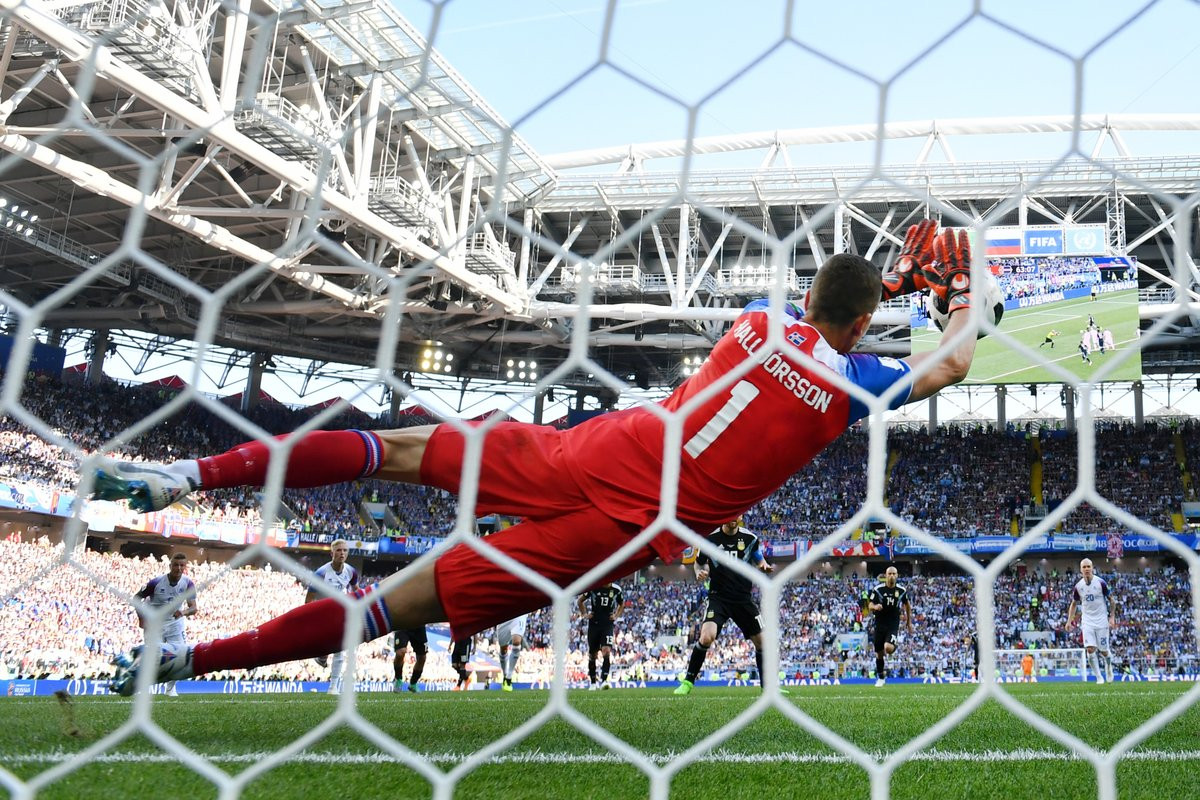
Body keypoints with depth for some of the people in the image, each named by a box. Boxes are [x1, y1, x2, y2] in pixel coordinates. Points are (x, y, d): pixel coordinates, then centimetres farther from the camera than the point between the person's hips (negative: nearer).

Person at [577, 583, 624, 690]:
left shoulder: (616, 590, 0)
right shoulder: (593, 587, -5)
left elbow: (622, 604, 20)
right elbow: (580, 600, 11)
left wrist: (616, 616, 6)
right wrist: (584, 614, 4)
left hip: (608, 625, 0)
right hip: (594, 624, 0)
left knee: (607, 651, -19)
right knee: (592, 654, 8)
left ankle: (603, 681, -19)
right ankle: (593, 682, 21)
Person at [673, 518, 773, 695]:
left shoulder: (750, 538, -1)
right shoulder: (710, 538, -6)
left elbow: (759, 560, 14)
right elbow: (698, 563, 9)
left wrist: (765, 567, -9)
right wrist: (699, 573, -13)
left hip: (744, 599, 3)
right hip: (718, 597, -3)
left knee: (762, 641, 4)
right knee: (706, 636, -23)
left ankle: (767, 685, 24)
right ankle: (687, 682, -8)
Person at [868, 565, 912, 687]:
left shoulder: (902, 590, -2)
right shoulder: (878, 589, -6)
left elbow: (907, 605, 15)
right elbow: (870, 606, -1)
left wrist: (909, 622, 18)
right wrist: (875, 607, -25)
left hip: (893, 624, -1)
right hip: (880, 624, 1)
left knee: (888, 648, -24)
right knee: (879, 653, 7)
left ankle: (894, 646, 13)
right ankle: (881, 677, 27)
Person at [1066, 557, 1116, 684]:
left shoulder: (1101, 582, -10)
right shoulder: (1078, 586, 0)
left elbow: (1111, 600, 0)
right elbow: (1074, 604, 13)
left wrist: (1112, 617, -6)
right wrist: (1069, 620, 7)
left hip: (1101, 620, -2)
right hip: (1087, 621, 2)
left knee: (1104, 650, 4)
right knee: (1090, 649, -12)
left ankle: (1108, 665, 38)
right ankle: (1099, 677, -2)